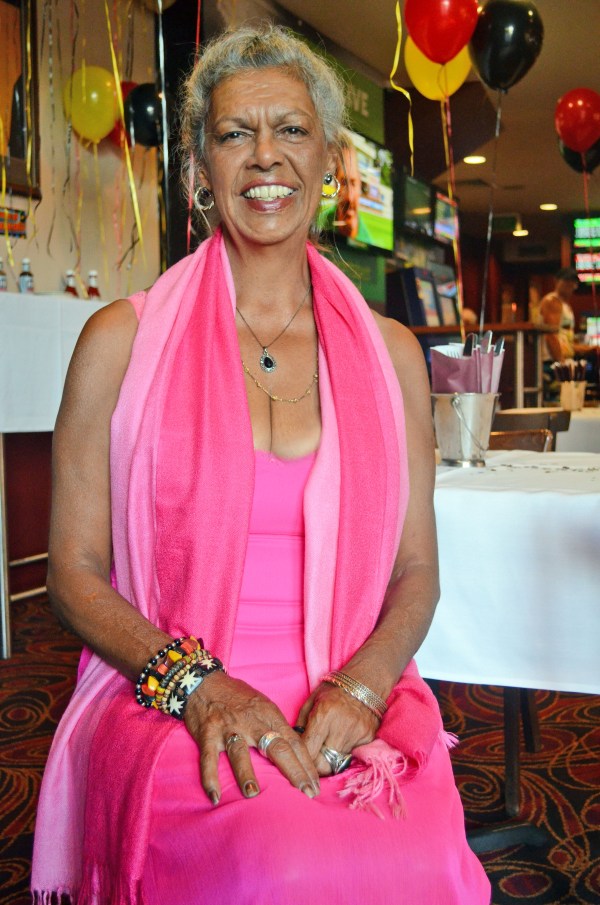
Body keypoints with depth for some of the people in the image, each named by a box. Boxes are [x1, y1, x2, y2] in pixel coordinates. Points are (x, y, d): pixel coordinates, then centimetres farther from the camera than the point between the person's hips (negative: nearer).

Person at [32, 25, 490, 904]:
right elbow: (75, 570, 3)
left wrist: (358, 689, -9)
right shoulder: (123, 339, 3)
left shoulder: (390, 353, 9)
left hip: (350, 710, 3)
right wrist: (198, 684, -13)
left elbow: (415, 571, 10)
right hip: (166, 707, -2)